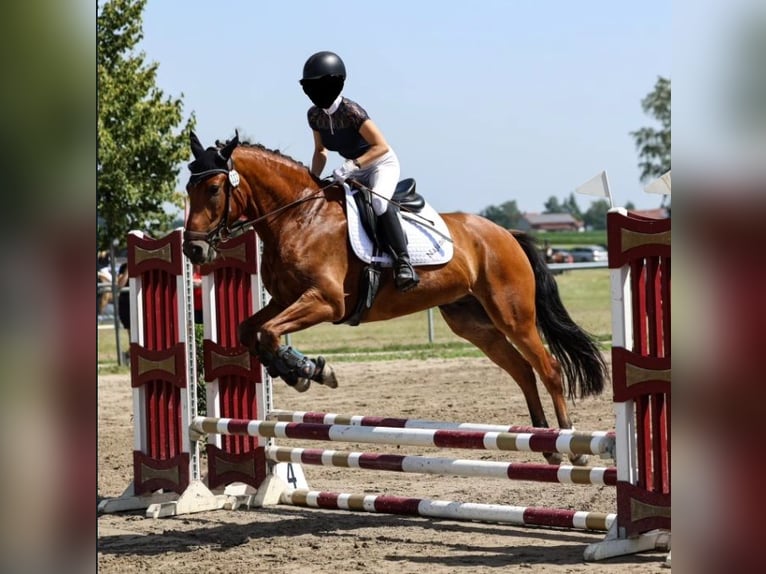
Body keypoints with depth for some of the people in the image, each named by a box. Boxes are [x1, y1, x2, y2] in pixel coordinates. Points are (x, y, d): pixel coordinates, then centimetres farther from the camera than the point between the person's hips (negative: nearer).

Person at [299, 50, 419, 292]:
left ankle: (403, 261, -35)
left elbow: (381, 147, -28)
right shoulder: (315, 116, -6)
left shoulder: (351, 112, -27)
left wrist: (351, 166, -37)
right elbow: (320, 152, 8)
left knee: (379, 202, -35)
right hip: (355, 169, 8)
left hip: (382, 163, -8)